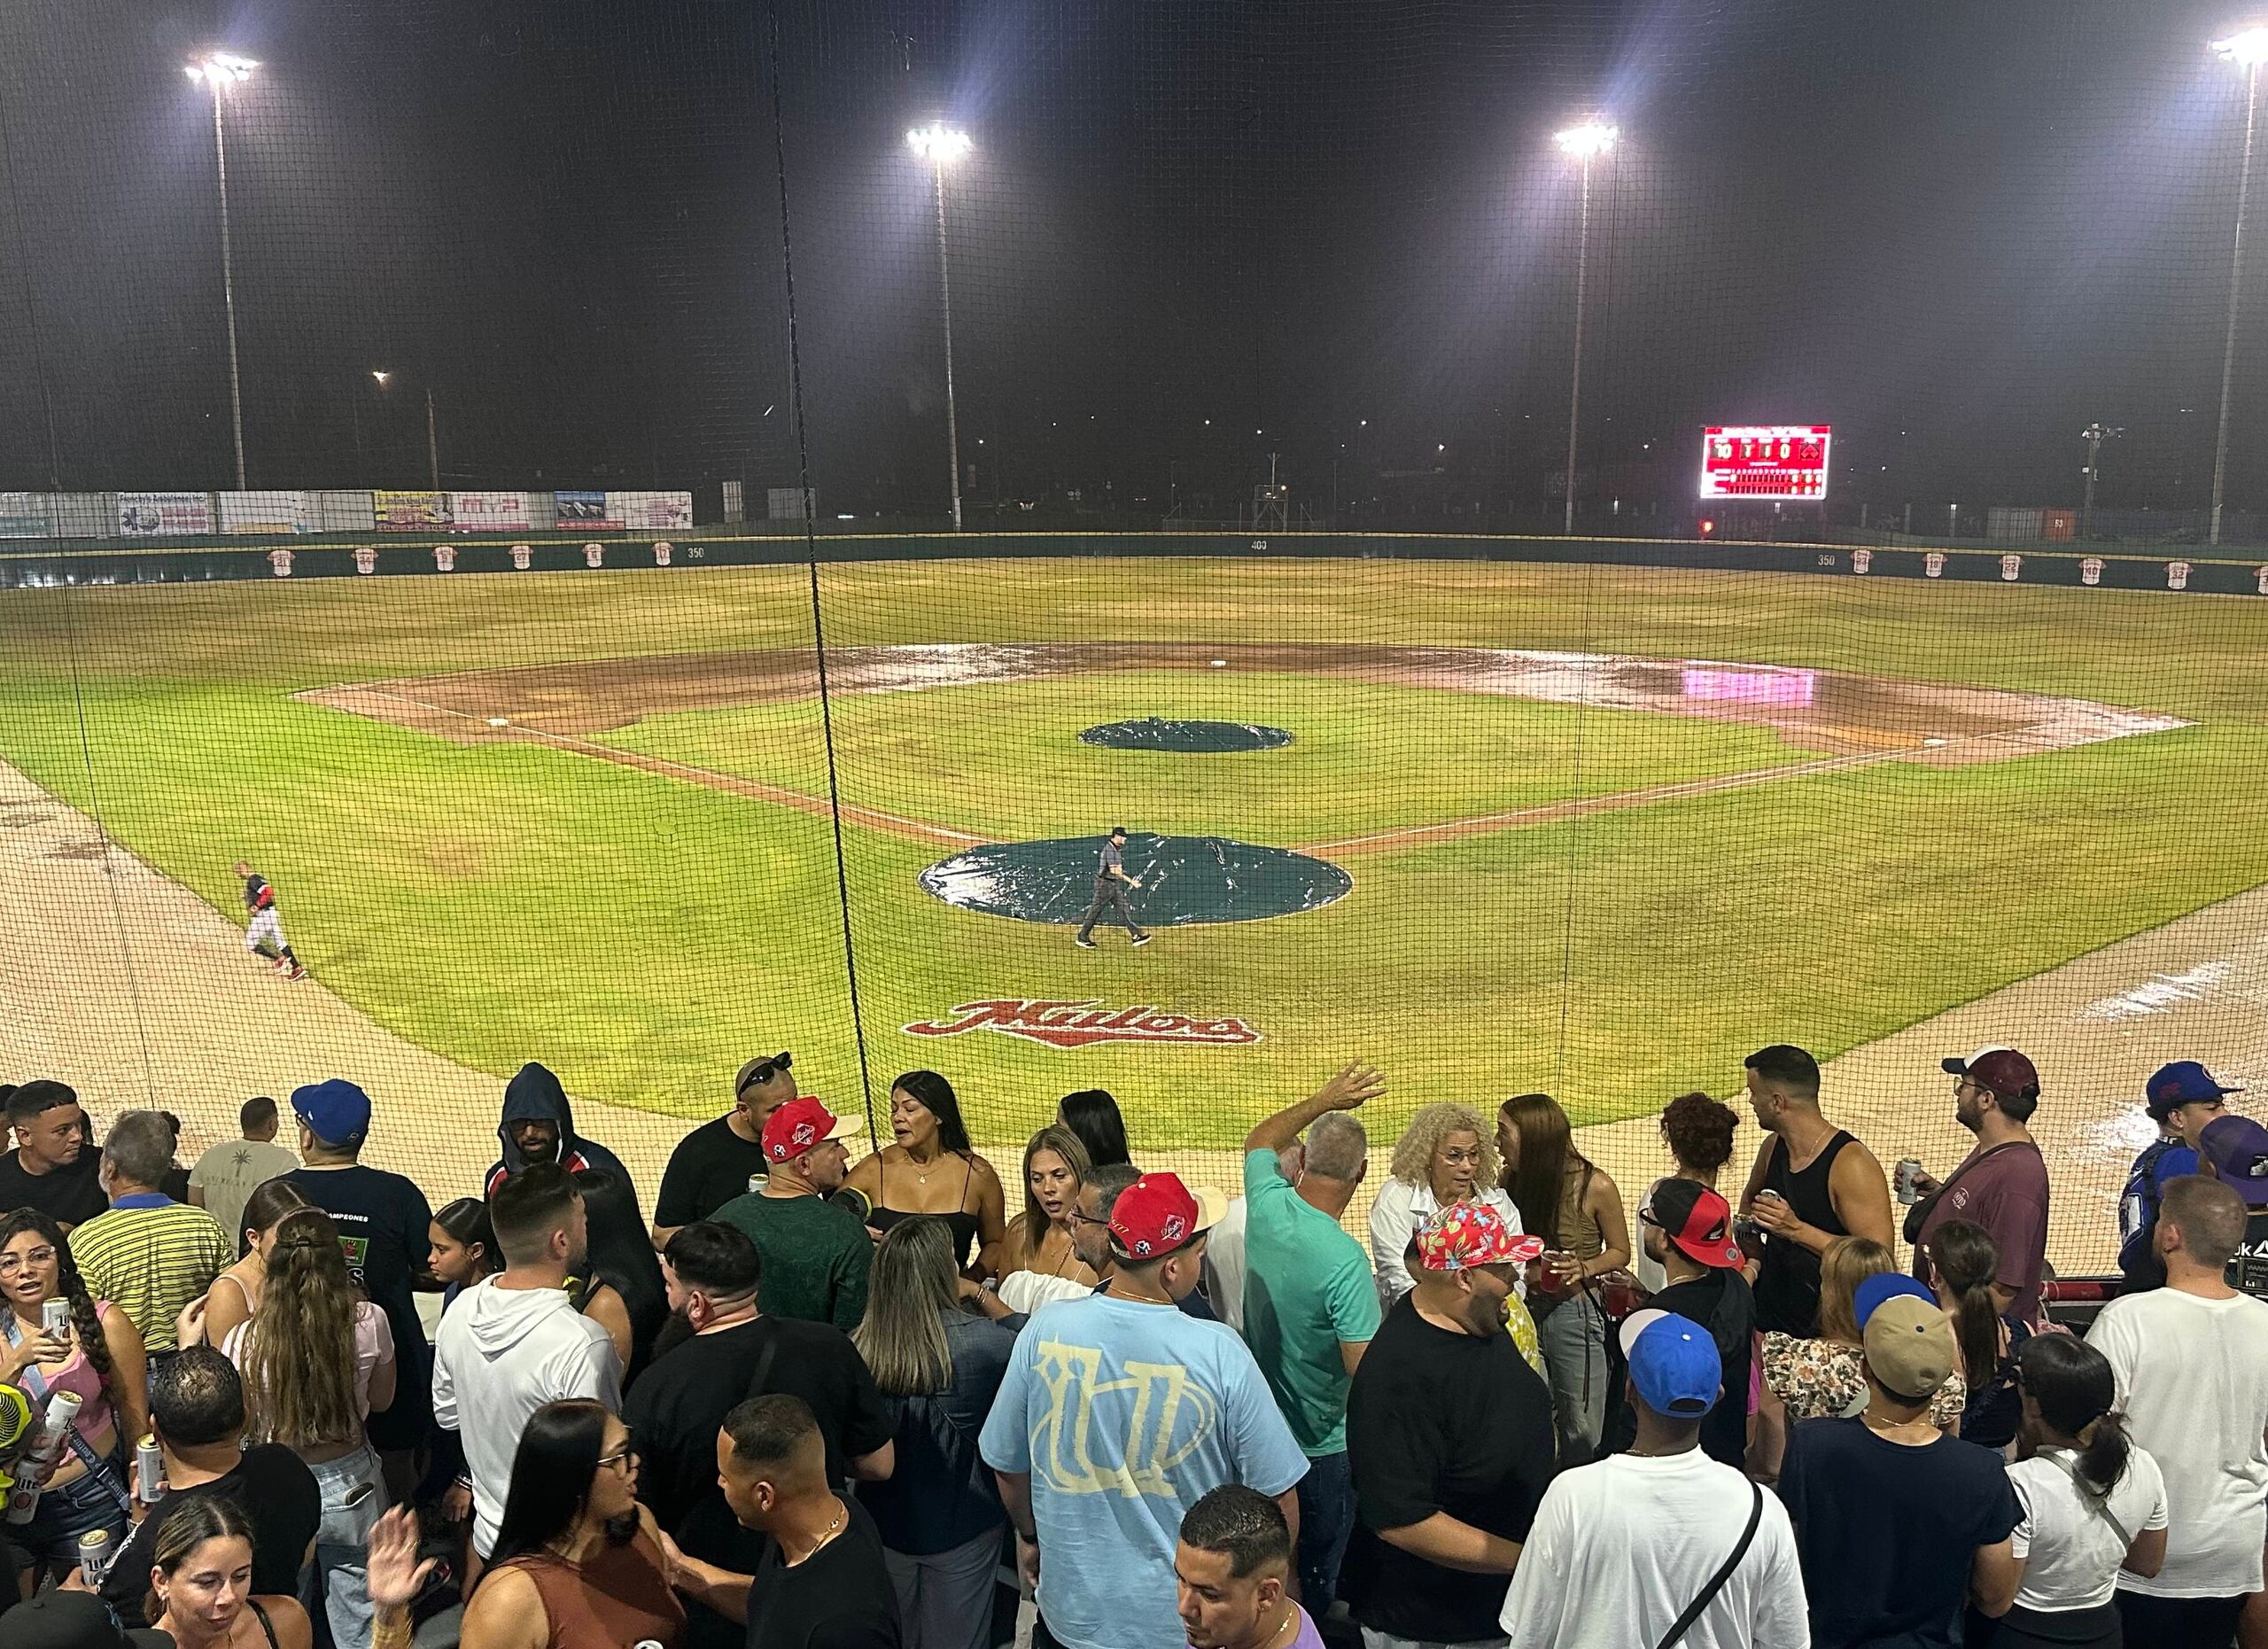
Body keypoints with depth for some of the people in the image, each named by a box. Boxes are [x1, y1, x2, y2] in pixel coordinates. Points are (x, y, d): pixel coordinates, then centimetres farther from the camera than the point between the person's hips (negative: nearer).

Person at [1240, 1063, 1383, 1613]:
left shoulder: (1267, 1206, -12)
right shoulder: (1344, 1259, -31)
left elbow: (1259, 1142, 10)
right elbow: (1364, 1366, -27)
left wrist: (1326, 1099, 14)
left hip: (1259, 1423, 6)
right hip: (1323, 1444, -6)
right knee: (1318, 1576, 14)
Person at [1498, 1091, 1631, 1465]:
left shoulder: (1595, 1187, -13)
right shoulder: (1510, 1182, -2)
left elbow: (1620, 1252, 0)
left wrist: (1584, 1269, -18)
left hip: (1574, 1312, -3)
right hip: (1521, 1307, 3)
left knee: (1582, 1431, 6)